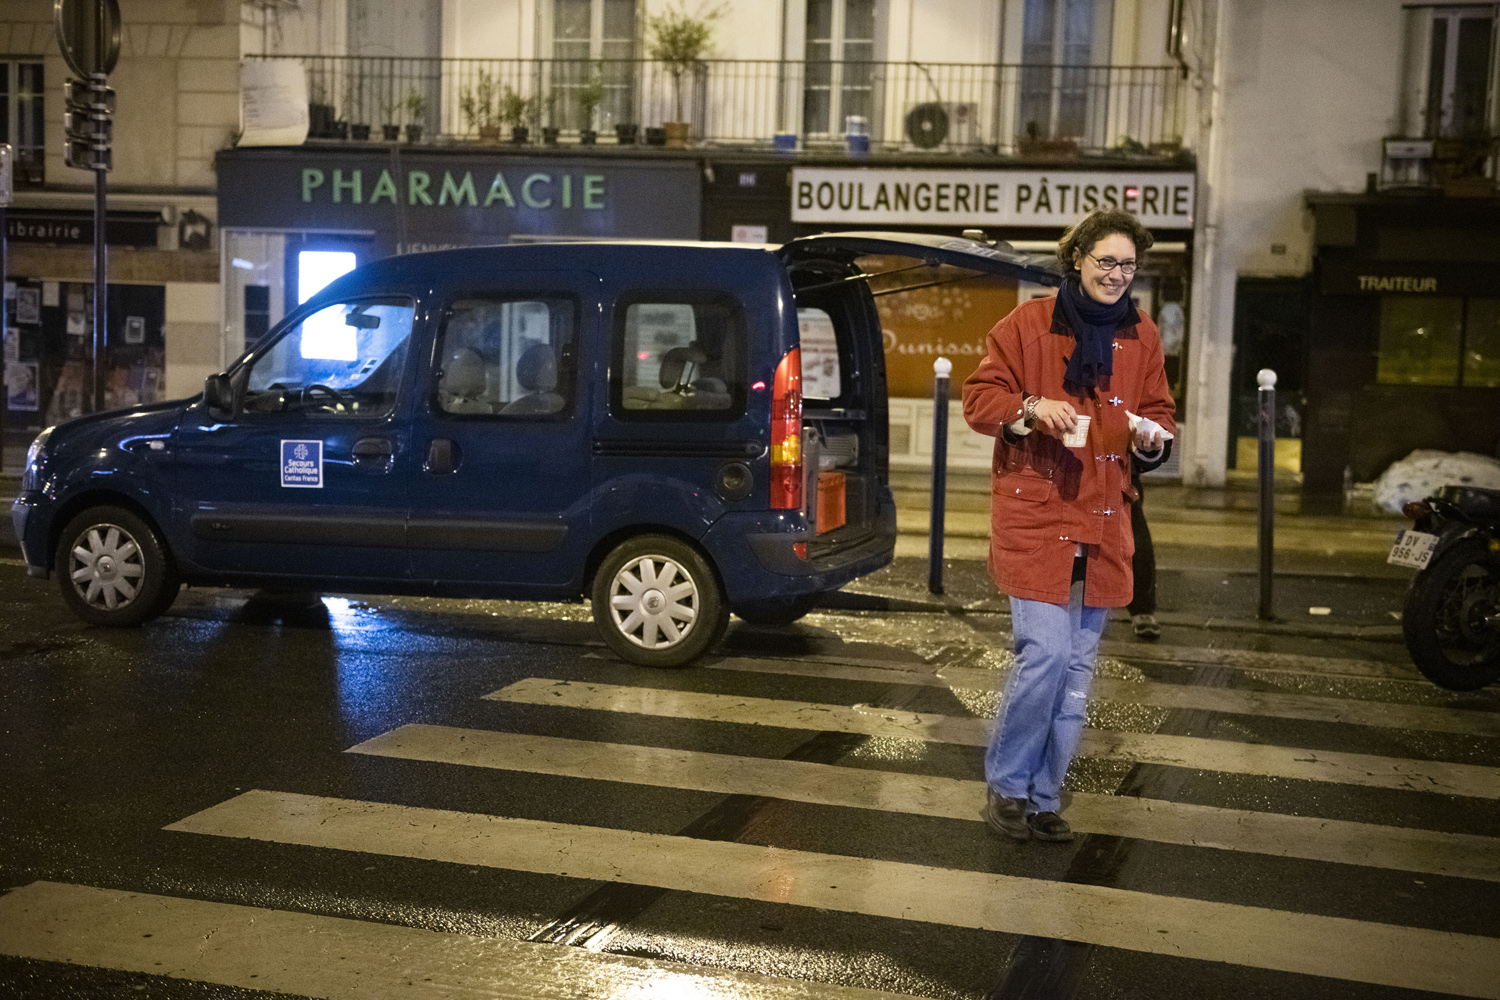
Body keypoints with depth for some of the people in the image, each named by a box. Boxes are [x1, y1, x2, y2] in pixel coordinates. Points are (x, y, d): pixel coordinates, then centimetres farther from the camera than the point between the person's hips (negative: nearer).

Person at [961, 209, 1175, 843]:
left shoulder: (1142, 339, 13)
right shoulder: (1028, 325, 0)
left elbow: (1159, 413, 22)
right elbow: (979, 397, 1)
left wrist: (1152, 438, -2)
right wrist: (1030, 409, -18)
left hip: (1101, 526, 5)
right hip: (1034, 517, -5)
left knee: (1076, 670, 8)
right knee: (1046, 652, -14)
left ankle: (1043, 798, 21)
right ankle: (1004, 785, 6)